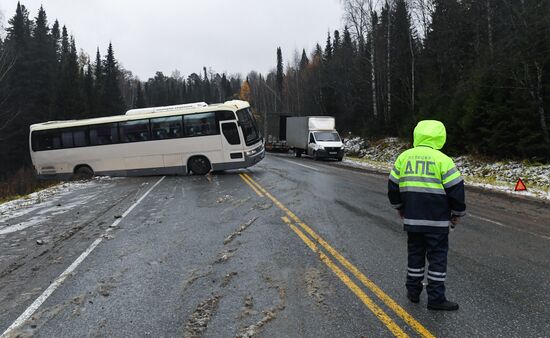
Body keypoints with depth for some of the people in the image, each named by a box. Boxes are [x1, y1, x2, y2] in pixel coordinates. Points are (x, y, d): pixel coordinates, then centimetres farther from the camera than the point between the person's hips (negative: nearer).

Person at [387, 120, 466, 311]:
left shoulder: (404, 157, 4)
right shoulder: (442, 159, -9)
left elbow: (393, 186, 10)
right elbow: (456, 189, -8)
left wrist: (399, 207, 23)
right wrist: (457, 213, 6)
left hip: (411, 219, 4)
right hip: (437, 221, -4)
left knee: (415, 254, 17)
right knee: (437, 258, 5)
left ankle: (413, 291, 26)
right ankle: (436, 298, 10)